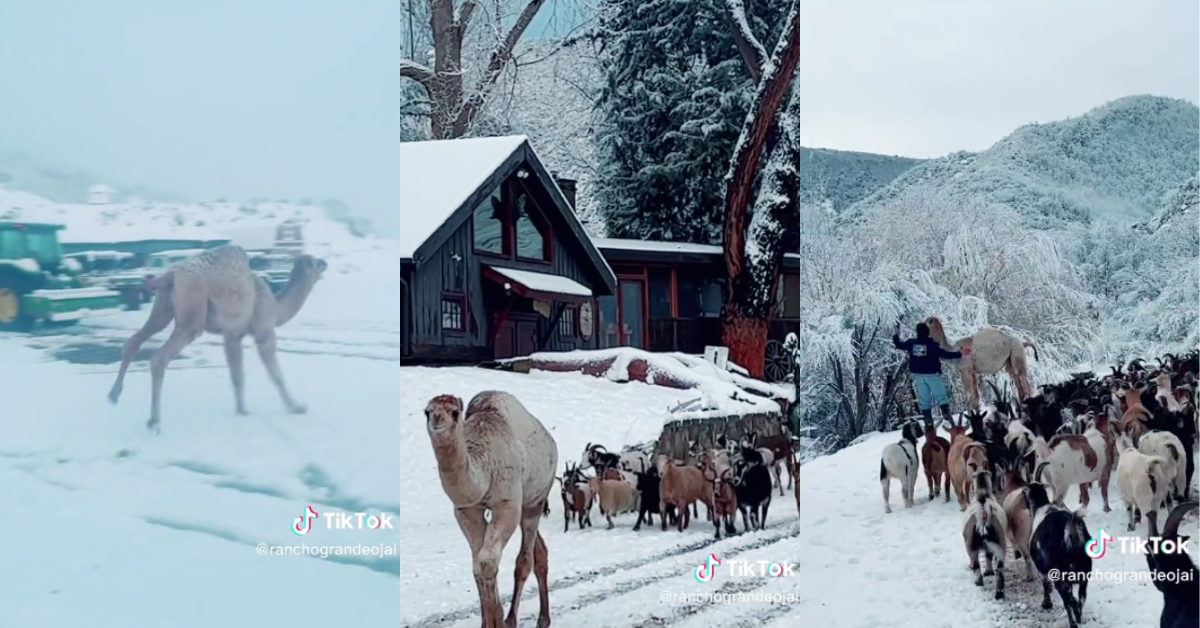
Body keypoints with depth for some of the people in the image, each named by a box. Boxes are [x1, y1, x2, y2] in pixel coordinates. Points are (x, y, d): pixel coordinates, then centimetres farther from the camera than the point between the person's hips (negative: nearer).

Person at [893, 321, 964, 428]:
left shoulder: (911, 343, -2)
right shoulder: (932, 344, -13)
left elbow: (899, 345, 14)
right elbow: (944, 354, -17)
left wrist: (896, 334, 30)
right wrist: (959, 354, -11)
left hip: (918, 375, 4)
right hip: (931, 374, -3)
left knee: (923, 398, 8)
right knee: (940, 395, 3)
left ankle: (927, 419, 5)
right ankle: (946, 414, -8)